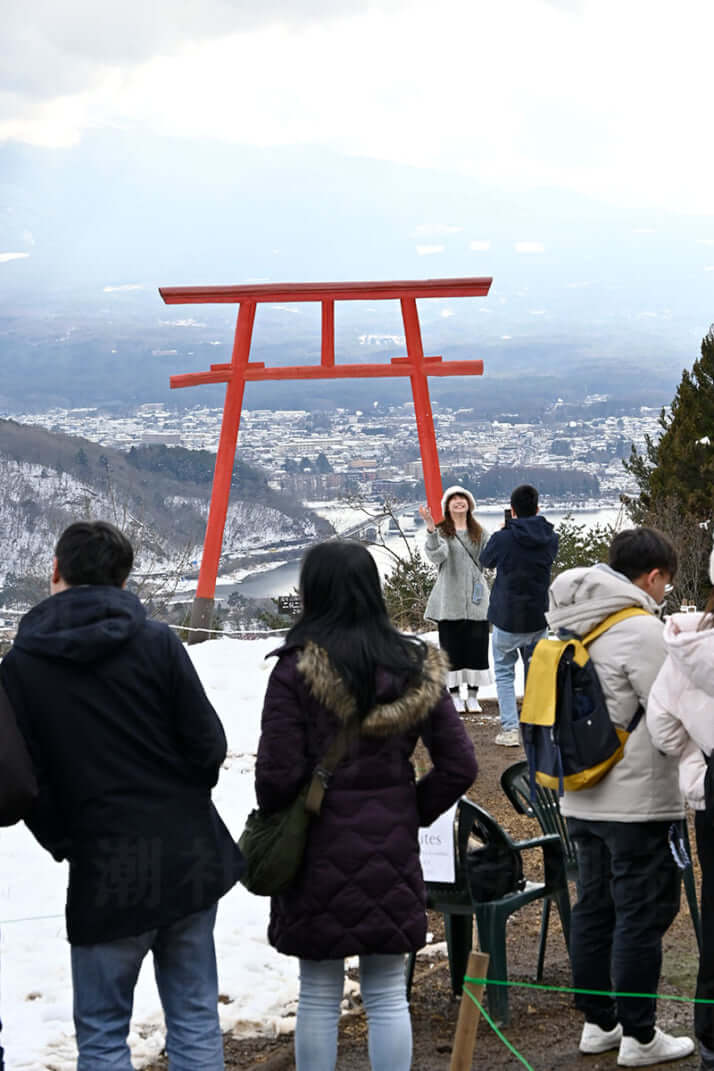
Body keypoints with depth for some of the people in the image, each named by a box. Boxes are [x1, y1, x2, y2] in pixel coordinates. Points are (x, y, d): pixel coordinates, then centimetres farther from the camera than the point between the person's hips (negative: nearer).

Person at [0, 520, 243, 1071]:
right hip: (190, 855, 2)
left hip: (106, 871, -2)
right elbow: (209, 745, -4)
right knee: (196, 1019, 13)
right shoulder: (155, 640, -6)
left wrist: (66, 844, 9)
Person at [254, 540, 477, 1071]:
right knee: (388, 997, 10)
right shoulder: (415, 665, 0)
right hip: (392, 849, 3)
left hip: (319, 851, -3)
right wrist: (412, 815, 11)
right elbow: (459, 765, 0)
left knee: (319, 996, 8)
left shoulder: (297, 669, -12)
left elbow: (277, 773, -13)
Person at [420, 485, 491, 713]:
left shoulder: (479, 533, 12)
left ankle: (472, 696, 12)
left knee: (477, 645, 3)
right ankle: (455, 695, 11)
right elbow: (436, 556, -20)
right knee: (452, 647, 1)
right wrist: (430, 528, -34)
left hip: (476, 599, 3)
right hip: (450, 600, -3)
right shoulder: (441, 531, -1)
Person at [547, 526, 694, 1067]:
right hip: (638, 800, -8)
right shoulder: (641, 629, -17)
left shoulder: (572, 626, 10)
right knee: (643, 914, 0)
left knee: (594, 907, 15)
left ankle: (598, 1022, 23)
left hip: (581, 797, 8)